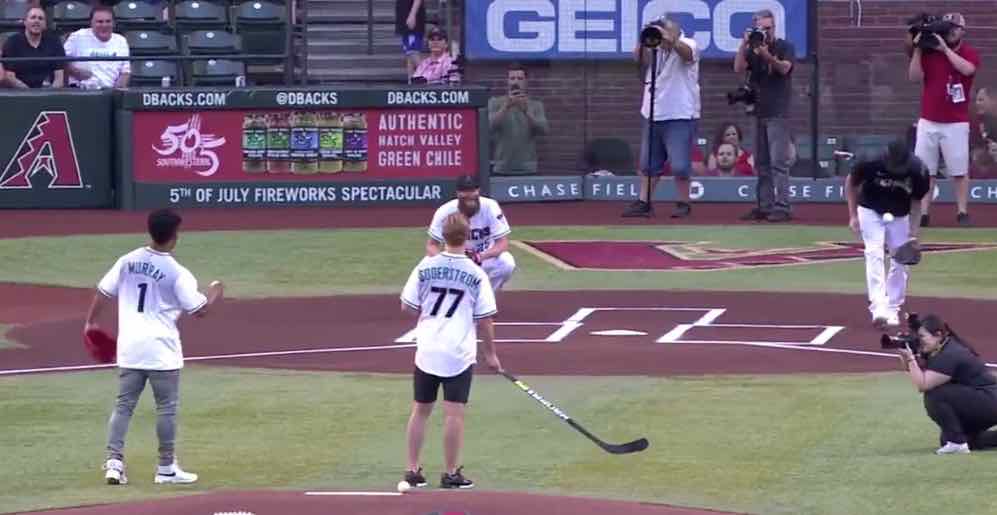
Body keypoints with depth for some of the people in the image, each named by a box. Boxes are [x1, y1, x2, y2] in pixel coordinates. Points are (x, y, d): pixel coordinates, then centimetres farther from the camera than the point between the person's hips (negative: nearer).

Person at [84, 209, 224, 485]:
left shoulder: (127, 261, 2)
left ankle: (114, 461, -1)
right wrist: (215, 293, 13)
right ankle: (166, 467, 12)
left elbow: (103, 293, 6)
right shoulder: (177, 273, -10)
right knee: (166, 407, 7)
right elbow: (200, 309, -7)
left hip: (129, 346, 4)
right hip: (161, 348, -4)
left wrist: (91, 323, 20)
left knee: (124, 405, 10)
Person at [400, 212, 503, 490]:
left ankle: (413, 470, 15)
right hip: (459, 352, -3)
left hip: (426, 349, 3)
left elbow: (407, 306, 2)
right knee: (454, 413, 1)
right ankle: (451, 473, 4)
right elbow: (484, 320, -5)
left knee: (420, 410, 12)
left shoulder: (426, 267, -2)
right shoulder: (476, 274, -7)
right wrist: (490, 353, 7)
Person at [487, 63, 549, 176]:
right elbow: (489, 126, -12)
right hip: (502, 170, -1)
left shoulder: (535, 104, 8)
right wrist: (506, 107, -25)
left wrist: (526, 111, -23)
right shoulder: (495, 102, 5)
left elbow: (544, 129, -8)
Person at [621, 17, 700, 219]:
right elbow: (640, 58, -6)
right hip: (653, 116, 6)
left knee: (680, 164, -7)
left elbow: (686, 52, -28)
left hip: (680, 116, -6)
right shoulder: (654, 48, 10)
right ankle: (643, 202, 15)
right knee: (648, 163, 9)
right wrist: (644, 41, -24)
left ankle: (683, 204, 6)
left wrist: (670, 39, -47)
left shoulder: (687, 45, -5)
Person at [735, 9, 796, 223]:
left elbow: (784, 68, -17)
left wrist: (767, 55, -33)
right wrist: (744, 44, -13)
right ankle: (764, 206, 11)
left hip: (778, 113, -6)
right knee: (761, 163, 7)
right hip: (758, 113, 6)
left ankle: (782, 207, -14)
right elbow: (738, 68, -2)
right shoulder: (752, 50, 12)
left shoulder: (785, 47, 0)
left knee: (778, 162, -11)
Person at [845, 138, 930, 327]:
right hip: (871, 211, -2)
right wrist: (853, 216, -11)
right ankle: (879, 308, -27)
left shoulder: (918, 172, -26)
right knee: (875, 254, -18)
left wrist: (913, 233, -13)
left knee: (901, 261, 1)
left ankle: (892, 310, 14)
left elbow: (916, 202, -9)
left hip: (899, 216, 2)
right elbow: (851, 182, -10)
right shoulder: (871, 163, -31)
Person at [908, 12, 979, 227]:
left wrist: (945, 48, -19)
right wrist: (918, 49, -13)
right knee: (925, 170, 1)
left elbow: (967, 69, -22)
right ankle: (923, 214, 3)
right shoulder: (929, 52, 5)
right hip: (928, 122, 2)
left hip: (956, 124, -2)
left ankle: (962, 212, 4)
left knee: (959, 171, -1)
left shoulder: (969, 53, 0)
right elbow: (915, 77, -5)